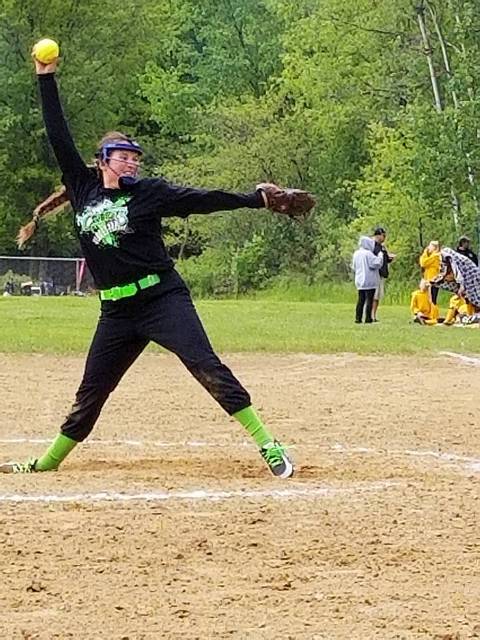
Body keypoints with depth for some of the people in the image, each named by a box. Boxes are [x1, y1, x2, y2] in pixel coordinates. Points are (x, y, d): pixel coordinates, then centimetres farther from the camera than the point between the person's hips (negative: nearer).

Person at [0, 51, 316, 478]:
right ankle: (49, 461, 27)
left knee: (208, 369, -16)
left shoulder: (148, 193, 1)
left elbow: (202, 200, -5)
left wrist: (257, 199, -14)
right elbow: (59, 137, 11)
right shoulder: (83, 189, 9)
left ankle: (269, 447, -20)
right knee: (91, 391, 11)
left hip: (163, 298, -4)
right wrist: (47, 79, 9)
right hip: (116, 311, 4)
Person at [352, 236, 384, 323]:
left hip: (359, 280, 7)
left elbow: (354, 267, 17)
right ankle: (368, 318, -4)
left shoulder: (356, 254, 9)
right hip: (369, 281, -7)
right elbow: (377, 263, -18)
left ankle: (358, 318, 6)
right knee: (369, 300, -2)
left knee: (361, 300, 10)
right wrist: (380, 256, -3)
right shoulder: (368, 254, -14)